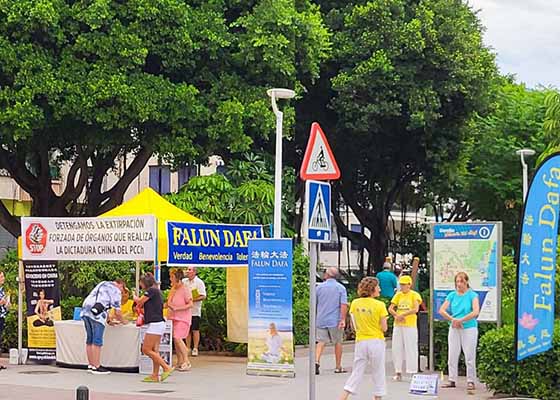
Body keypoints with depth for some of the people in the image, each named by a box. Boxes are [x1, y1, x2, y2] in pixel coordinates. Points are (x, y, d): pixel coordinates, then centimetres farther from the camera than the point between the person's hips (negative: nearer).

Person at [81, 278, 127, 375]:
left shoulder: (103, 284, 29)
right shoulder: (116, 291, 4)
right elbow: (117, 312, 2)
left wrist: (108, 319, 42)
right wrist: (122, 321, 20)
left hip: (85, 310, 8)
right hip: (96, 314, -8)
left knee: (89, 340, 13)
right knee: (97, 341, -6)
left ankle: (91, 365, 17)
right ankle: (96, 367, -6)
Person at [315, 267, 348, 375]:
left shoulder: (319, 287, 4)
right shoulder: (341, 288, -1)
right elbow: (344, 305, -12)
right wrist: (343, 320, -13)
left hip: (321, 320, 1)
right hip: (335, 321, -1)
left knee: (321, 341, 1)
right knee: (338, 342, 10)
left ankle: (317, 361, -21)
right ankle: (338, 367, 16)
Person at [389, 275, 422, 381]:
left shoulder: (414, 295, -3)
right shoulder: (398, 295, 11)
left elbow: (415, 309, -16)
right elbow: (390, 308, 7)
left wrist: (402, 315, -16)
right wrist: (397, 316, -10)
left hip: (410, 325, -5)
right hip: (398, 325, 5)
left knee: (411, 348, -4)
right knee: (396, 348, 6)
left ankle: (413, 372, -1)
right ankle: (398, 372, 12)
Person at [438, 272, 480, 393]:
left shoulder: (472, 295, -4)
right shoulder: (452, 295, 7)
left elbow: (475, 312, -17)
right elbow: (441, 310, 2)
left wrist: (460, 320, -17)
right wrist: (452, 319, -11)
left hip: (469, 328, -4)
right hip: (454, 328, 4)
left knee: (470, 356, -2)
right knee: (452, 355, 6)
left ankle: (470, 381, 4)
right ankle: (452, 380, 13)